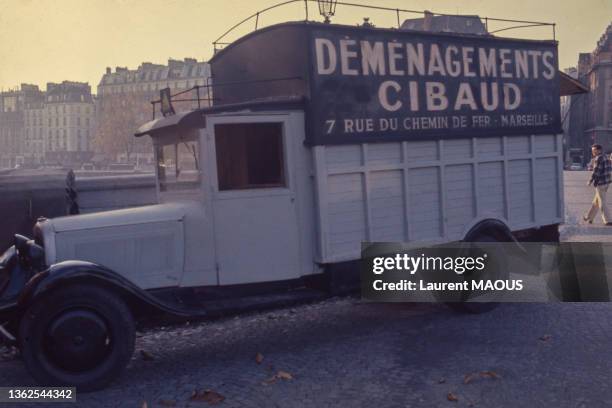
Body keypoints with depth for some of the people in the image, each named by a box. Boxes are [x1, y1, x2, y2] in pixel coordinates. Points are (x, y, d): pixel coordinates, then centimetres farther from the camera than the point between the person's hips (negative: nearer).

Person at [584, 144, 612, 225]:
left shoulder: (598, 159, -15)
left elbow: (595, 172, -18)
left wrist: (590, 181, -8)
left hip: (600, 183, -9)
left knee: (602, 202, -3)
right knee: (596, 201, 18)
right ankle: (589, 217, 28)